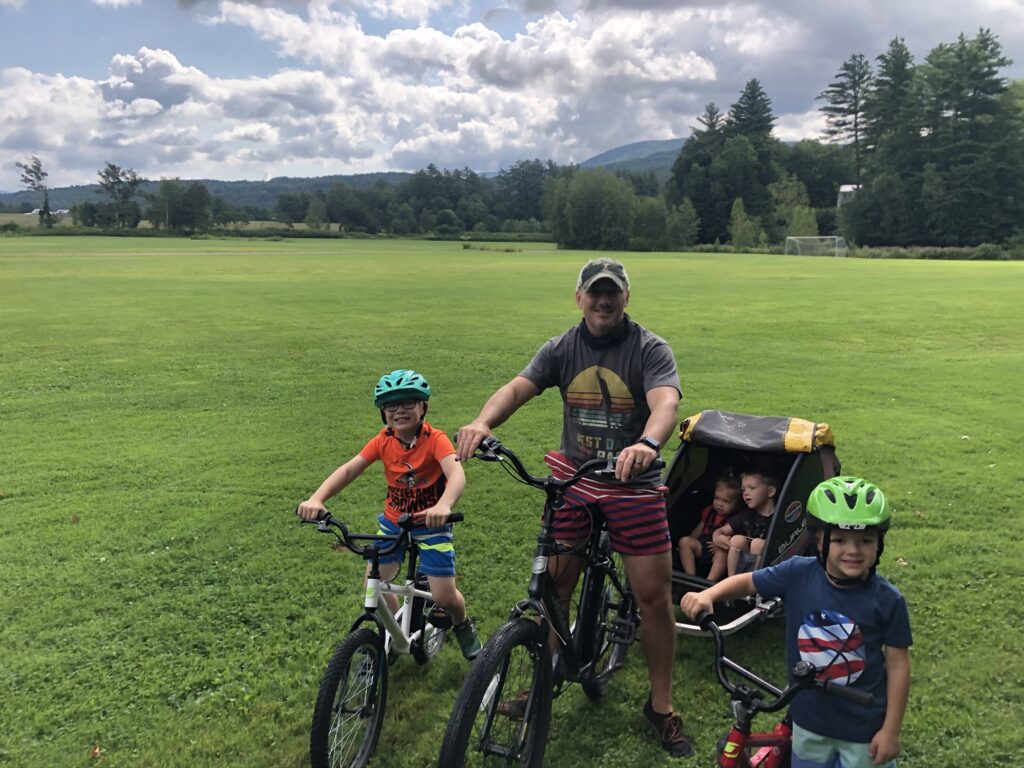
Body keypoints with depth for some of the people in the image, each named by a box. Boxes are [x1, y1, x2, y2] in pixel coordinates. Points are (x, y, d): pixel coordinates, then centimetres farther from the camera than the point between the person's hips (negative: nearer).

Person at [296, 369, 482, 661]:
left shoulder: (435, 440, -22)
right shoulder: (383, 441, -10)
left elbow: (456, 474, -38)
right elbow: (349, 469, -18)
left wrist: (443, 506, -59)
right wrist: (316, 499, -35)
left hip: (431, 524, -4)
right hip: (393, 521, 4)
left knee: (444, 597, -6)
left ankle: (463, 626, 30)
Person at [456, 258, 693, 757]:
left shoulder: (650, 349, -11)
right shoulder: (561, 349, -2)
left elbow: (666, 403, -29)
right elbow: (517, 388, -16)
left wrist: (647, 444, -51)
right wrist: (483, 421, -38)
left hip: (633, 482, -2)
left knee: (655, 596, 1)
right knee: (554, 588, 8)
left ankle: (661, 705, 22)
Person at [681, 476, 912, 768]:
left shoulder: (888, 600, -18)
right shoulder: (797, 574, -16)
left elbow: (898, 664, -10)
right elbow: (747, 581, -4)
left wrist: (891, 730, -7)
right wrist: (707, 595, -21)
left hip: (863, 726, -2)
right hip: (809, 717, 2)